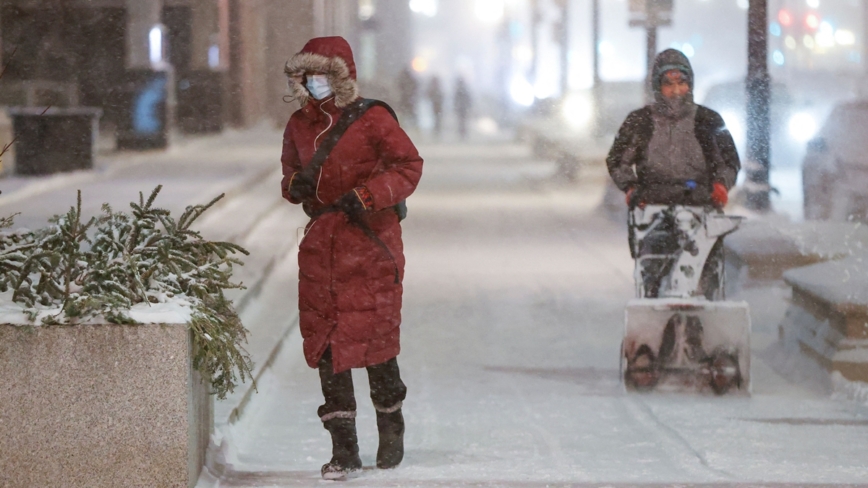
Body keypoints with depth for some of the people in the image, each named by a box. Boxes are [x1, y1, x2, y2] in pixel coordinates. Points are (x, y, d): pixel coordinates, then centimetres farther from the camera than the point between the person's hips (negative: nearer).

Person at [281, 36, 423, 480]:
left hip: (370, 242, -5)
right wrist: (295, 183, -1)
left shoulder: (372, 119, -6)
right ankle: (344, 448, 5)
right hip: (320, 243, 5)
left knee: (375, 338, -2)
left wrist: (365, 196, -18)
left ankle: (391, 426, 25)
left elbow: (409, 165, -8)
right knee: (325, 343, -1)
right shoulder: (299, 125, 10)